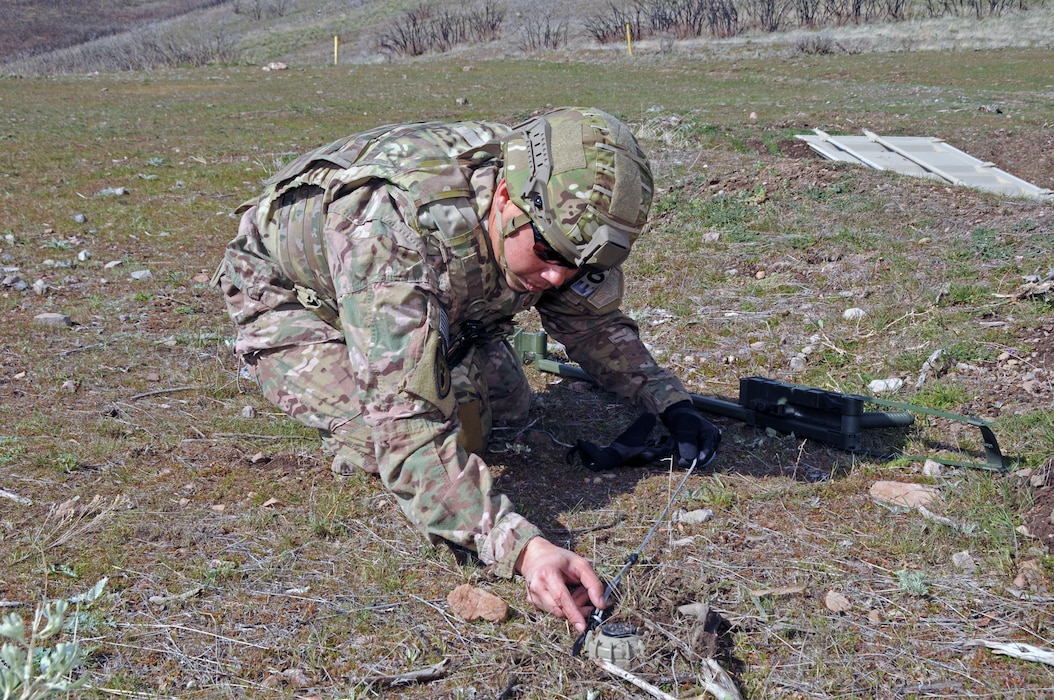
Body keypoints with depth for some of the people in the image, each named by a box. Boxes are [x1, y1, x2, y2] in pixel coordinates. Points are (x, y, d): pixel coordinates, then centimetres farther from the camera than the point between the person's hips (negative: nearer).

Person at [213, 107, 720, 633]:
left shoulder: (564, 218, -24)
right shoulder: (395, 231, -46)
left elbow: (591, 321, -3)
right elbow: (406, 426, -50)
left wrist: (671, 405, -17)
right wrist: (522, 549, -60)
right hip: (287, 293, -5)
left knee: (507, 407, -3)